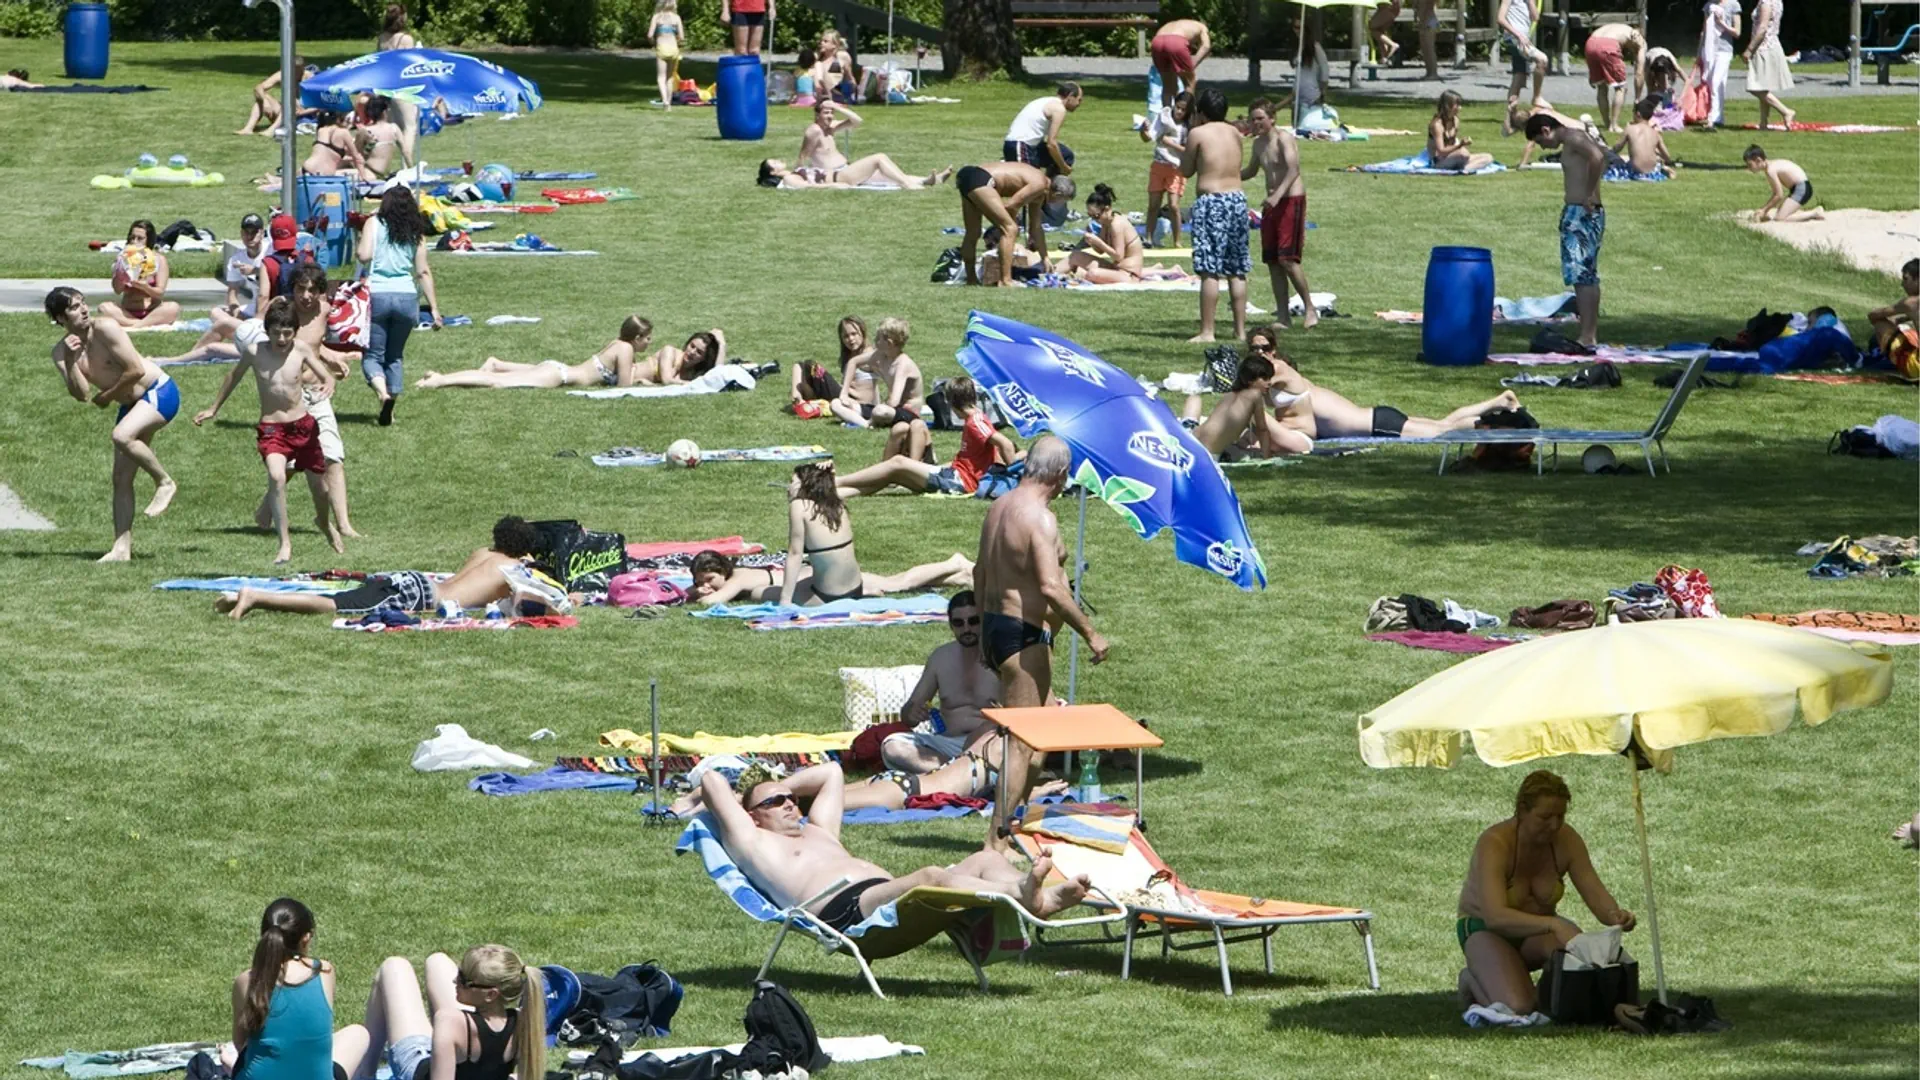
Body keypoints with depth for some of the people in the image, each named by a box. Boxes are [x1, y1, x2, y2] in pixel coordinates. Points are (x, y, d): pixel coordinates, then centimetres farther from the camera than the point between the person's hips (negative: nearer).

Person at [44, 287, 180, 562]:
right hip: (131, 405, 7)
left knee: (122, 435, -33)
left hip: (160, 392, -7)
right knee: (121, 479, 2)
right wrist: (71, 361, -25)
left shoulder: (105, 330, -20)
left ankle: (165, 483, -13)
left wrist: (107, 397, -10)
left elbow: (136, 370, -21)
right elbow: (80, 394, -12)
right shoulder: (61, 351, -3)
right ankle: (122, 547, 4)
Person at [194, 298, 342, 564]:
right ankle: (285, 544, -22)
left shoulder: (301, 349, -8)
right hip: (271, 428, -2)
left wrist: (328, 384, -25)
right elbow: (235, 376, 9)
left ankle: (324, 522, 52)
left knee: (318, 482, 18)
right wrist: (214, 409, 21)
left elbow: (326, 376, 1)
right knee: (276, 477, -29)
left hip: (303, 424, 2)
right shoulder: (254, 351, -10)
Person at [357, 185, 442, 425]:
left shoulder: (374, 224, 2)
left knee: (372, 356, 5)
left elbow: (365, 255, -9)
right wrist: (434, 307, 9)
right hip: (406, 297, 3)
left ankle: (383, 392, -25)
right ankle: (388, 412, 10)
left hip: (377, 294, -3)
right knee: (395, 357, 17)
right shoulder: (416, 233, 9)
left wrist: (357, 247, 14)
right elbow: (423, 272, 7)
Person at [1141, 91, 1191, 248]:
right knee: (1153, 204, 6)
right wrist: (1143, 131, -24)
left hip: (1177, 168, -3)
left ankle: (1176, 242, -1)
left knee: (1173, 205, -10)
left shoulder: (1189, 126, -10)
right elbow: (1149, 138, -4)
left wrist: (1171, 143, -19)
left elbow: (1188, 150, -12)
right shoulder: (1163, 116, -4)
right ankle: (1149, 239, 16)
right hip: (1159, 165, 3)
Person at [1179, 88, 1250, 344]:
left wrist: (1187, 142, 16)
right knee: (1237, 271, 11)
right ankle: (1240, 329, 14)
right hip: (1237, 198, 6)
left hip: (1211, 201, -6)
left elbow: (1186, 170, 0)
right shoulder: (1234, 133, 10)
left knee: (1210, 272, -6)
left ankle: (1206, 331, -8)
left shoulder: (1198, 134, -6)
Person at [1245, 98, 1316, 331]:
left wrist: (1278, 194, -42)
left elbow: (1293, 169, -27)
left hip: (1291, 200, -8)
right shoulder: (1258, 143, 12)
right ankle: (1283, 316, 8)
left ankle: (1310, 308, -3)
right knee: (1272, 261, 5)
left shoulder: (1284, 138, -14)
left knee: (1287, 258, -15)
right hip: (1271, 204, 8)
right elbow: (1251, 170, 29)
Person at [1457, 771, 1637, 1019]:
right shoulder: (1495, 844, -29)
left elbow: (1595, 893, -13)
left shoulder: (1566, 840, -13)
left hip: (1537, 932, 4)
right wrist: (1553, 925, -54)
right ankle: (1473, 980, 5)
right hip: (1486, 931, -4)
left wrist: (1615, 915, -38)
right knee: (1517, 1008, -30)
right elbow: (1495, 915, -41)